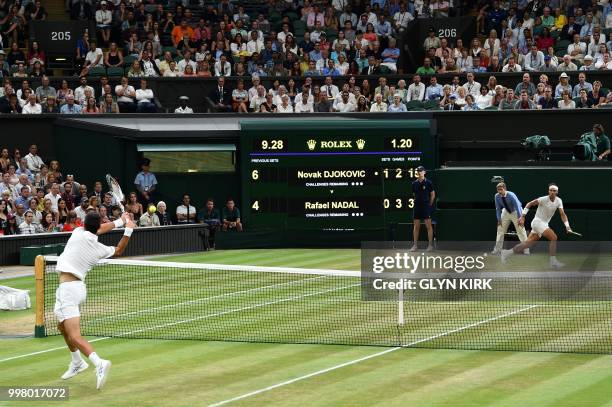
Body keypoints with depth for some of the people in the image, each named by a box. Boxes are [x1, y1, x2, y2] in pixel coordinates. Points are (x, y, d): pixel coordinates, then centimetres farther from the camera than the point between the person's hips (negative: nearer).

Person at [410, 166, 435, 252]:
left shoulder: (428, 183, -4)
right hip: (417, 206, 4)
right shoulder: (414, 183, 7)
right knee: (416, 226, 6)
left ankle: (430, 245, -1)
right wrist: (417, 202, 9)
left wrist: (429, 205, 1)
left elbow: (433, 195, 2)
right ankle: (415, 245, 10)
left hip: (426, 207, -4)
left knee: (428, 226, -4)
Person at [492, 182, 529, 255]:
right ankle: (497, 250, 11)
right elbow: (498, 208, -6)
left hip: (515, 212, -5)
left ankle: (526, 250, -4)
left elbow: (518, 206, -34)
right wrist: (499, 219, -9)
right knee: (500, 230, 3)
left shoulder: (511, 195, -34)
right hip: (506, 212, 5)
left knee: (521, 230, -10)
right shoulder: (497, 196, -19)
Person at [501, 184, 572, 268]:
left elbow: (562, 214, -2)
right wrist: (522, 217, -17)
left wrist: (567, 226, -16)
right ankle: (552, 261, -19)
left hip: (544, 224, 7)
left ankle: (507, 253, 15)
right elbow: (529, 204, -12)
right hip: (537, 221, -7)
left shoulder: (558, 201, 2)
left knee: (528, 243, 7)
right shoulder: (544, 199, -16)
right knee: (553, 237, -21)